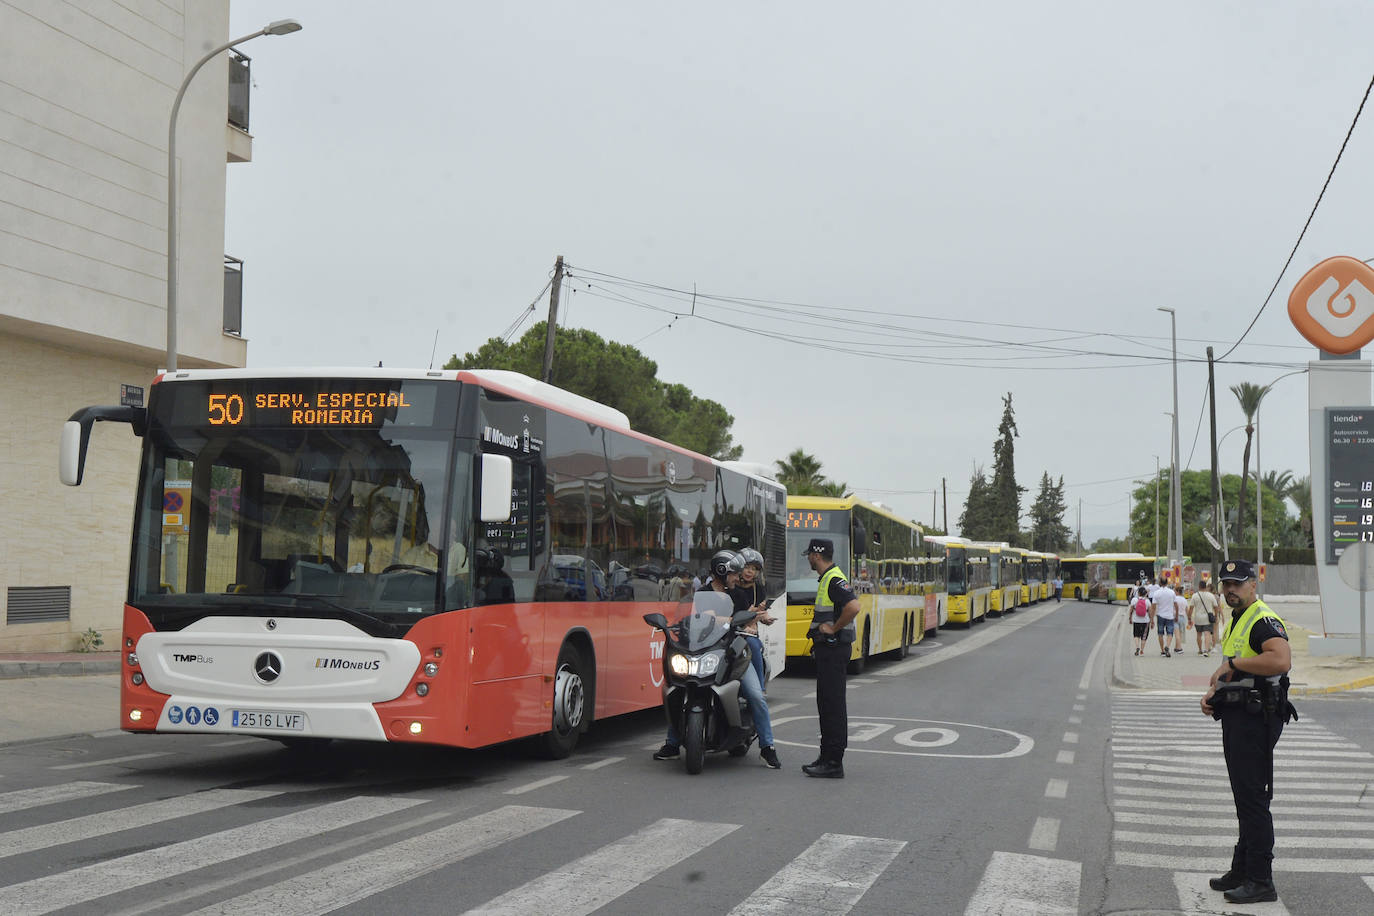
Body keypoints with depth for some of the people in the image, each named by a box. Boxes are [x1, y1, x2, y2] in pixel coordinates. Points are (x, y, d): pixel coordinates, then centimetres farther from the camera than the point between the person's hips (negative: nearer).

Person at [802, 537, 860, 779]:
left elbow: (853, 607, -31)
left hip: (834, 647, -11)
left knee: (833, 704, -8)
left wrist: (833, 629, -21)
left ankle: (834, 763, -7)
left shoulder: (834, 580, -17)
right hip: (827, 648, 11)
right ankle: (827, 756, 21)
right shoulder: (827, 579, 16)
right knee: (826, 703, 14)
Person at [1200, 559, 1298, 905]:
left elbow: (1282, 659, -34)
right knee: (1244, 798, 16)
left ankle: (1260, 881, -4)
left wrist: (1233, 662, -25)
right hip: (1236, 717, 11)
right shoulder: (1236, 621, 18)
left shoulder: (1263, 620, -15)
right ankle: (1242, 870, 24)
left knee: (1253, 799, -8)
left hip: (1255, 719, -10)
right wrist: (1214, 692, 12)